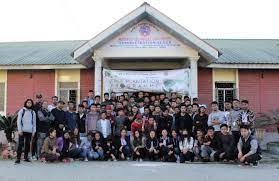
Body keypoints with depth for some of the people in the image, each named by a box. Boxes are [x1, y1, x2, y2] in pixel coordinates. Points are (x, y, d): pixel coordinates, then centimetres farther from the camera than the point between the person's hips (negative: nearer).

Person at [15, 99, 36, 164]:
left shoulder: (33, 112, 12)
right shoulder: (22, 111, 3)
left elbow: (34, 122, 13)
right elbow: (18, 121, -1)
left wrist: (34, 131, 7)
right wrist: (19, 130, -8)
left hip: (30, 131, 3)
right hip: (22, 131, -3)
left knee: (28, 144, 6)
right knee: (20, 144, -4)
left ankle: (26, 157, 17)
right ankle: (18, 158, -2)